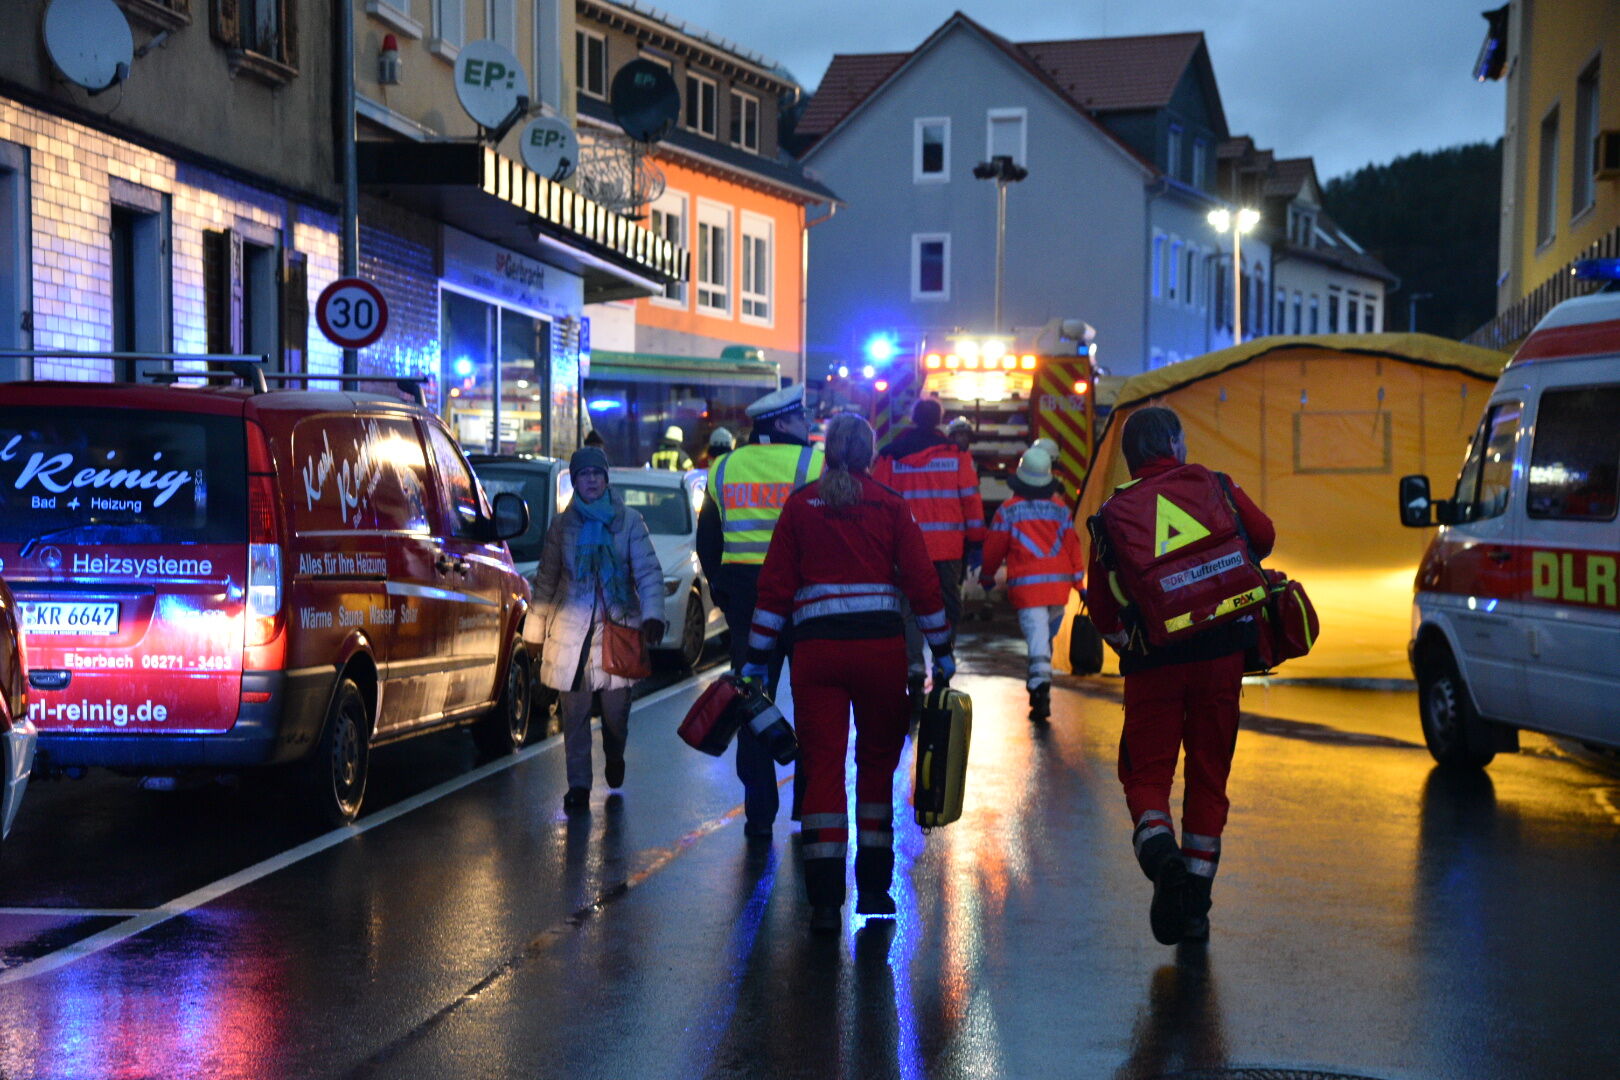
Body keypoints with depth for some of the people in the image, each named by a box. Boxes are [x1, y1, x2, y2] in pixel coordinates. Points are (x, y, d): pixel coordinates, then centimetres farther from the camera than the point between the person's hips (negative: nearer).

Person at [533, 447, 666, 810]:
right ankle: (578, 784, 6)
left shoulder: (629, 521, 5)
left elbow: (648, 571, -1)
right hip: (570, 626, 1)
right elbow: (546, 579, 14)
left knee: (616, 705, 1)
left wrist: (652, 614, -15)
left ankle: (614, 756, 34)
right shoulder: (562, 524, 10)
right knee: (574, 710, -2)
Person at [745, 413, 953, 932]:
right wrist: (942, 651, 10)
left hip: (817, 650, 0)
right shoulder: (890, 506, 4)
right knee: (877, 762, 15)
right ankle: (873, 886, 20)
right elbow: (922, 581, 2)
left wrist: (756, 660, 7)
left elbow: (775, 587, 3)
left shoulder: (800, 505, 5)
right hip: (882, 648, 0)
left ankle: (825, 899, -9)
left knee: (822, 764, 0)